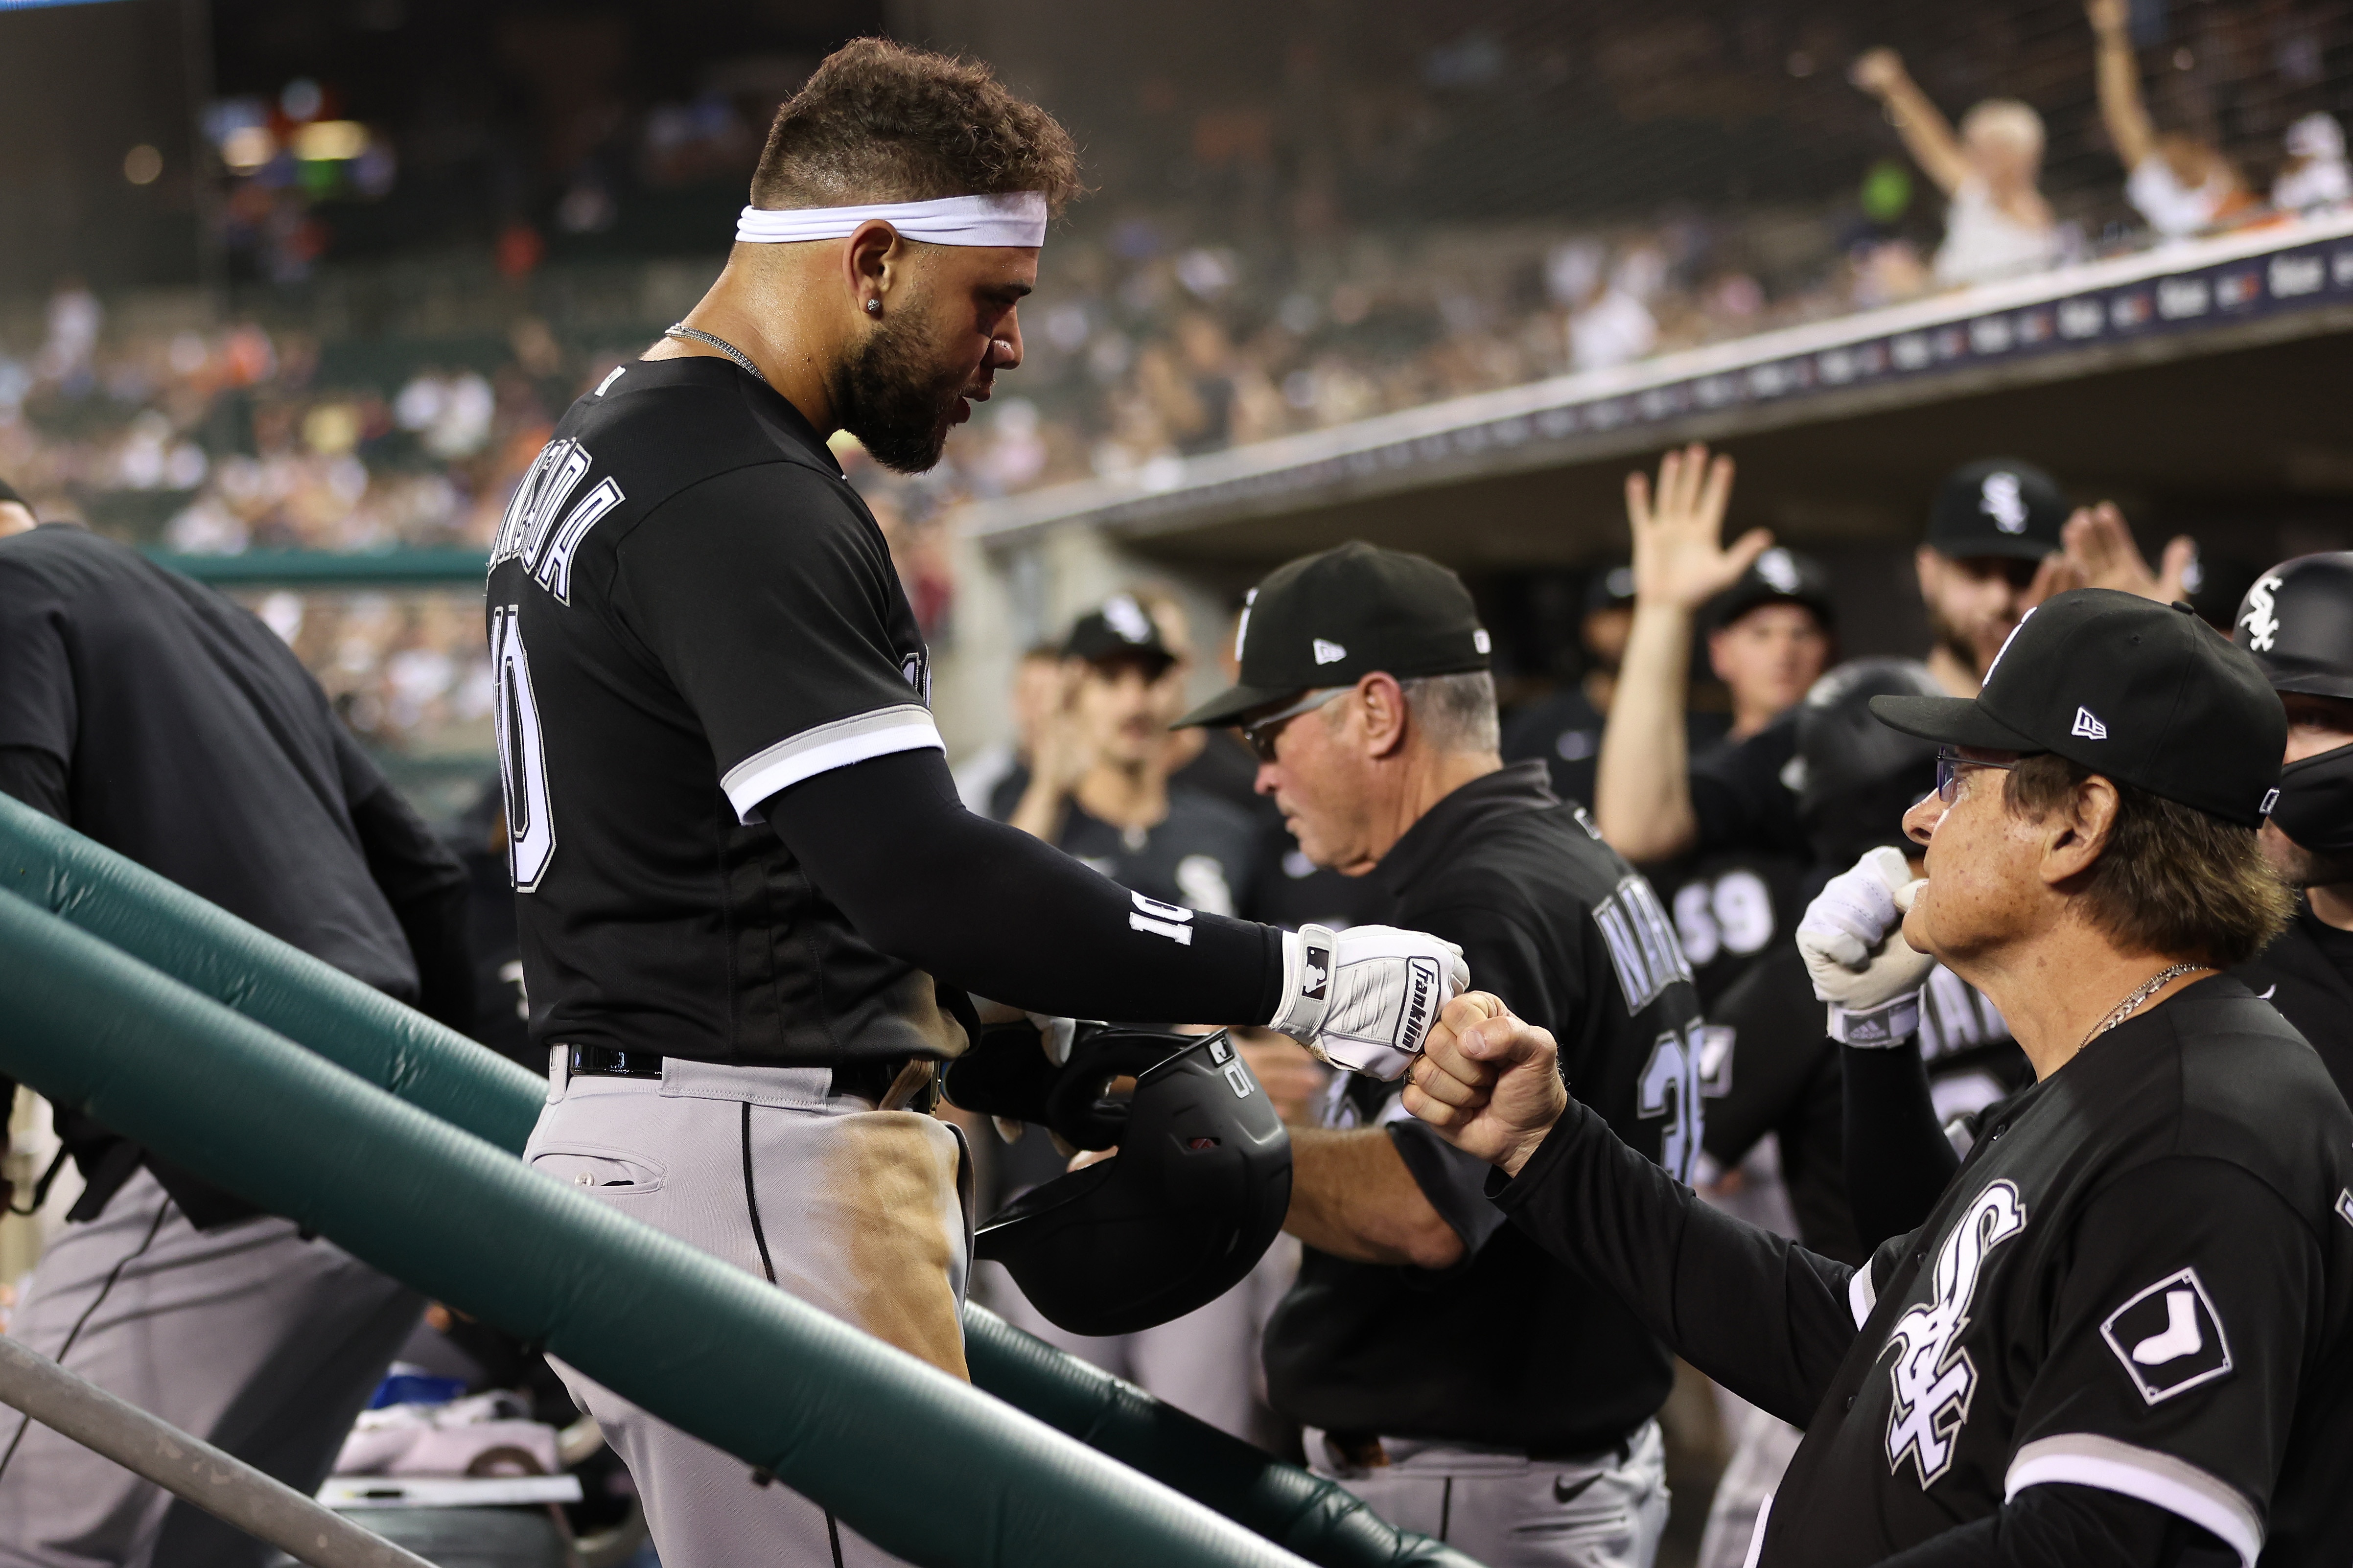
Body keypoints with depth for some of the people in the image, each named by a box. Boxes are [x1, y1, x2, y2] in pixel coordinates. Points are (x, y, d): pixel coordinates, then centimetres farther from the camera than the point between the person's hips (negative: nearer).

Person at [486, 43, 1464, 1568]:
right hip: (754, 1170, -11)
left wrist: (1037, 1030, 18)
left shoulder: (608, 453, 18)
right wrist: (1297, 977, -20)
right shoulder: (741, 503, -17)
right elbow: (920, 870, -25)